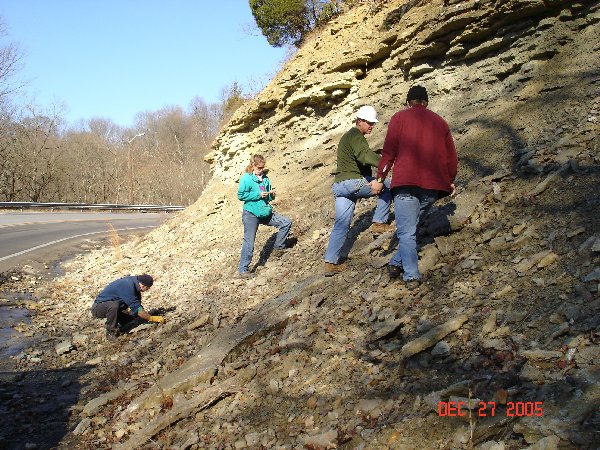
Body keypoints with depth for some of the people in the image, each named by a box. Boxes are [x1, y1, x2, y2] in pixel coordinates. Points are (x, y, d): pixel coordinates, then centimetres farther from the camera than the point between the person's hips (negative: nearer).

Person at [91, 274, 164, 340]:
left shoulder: (133, 280, -4)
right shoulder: (127, 285, -30)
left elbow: (137, 304, 6)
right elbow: (136, 308, -27)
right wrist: (152, 318, -20)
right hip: (98, 308, -8)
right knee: (114, 305, -38)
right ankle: (110, 332, -18)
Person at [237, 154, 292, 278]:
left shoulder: (265, 178, 12)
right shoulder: (246, 178, -8)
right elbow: (241, 195, -14)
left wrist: (271, 195, -4)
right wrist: (258, 194, -17)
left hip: (265, 212, 7)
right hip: (251, 214, -7)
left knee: (286, 223, 5)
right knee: (249, 242, -4)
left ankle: (278, 248, 18)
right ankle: (243, 270, 6)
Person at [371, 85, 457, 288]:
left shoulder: (400, 118, 7)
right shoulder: (439, 122, 19)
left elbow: (389, 150, -2)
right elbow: (451, 155, 20)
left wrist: (380, 178, 1)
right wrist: (450, 180, 31)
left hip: (406, 182, -4)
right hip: (433, 185, 4)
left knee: (406, 231, -4)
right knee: (411, 226, 17)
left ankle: (411, 276, -11)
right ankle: (397, 263, 15)